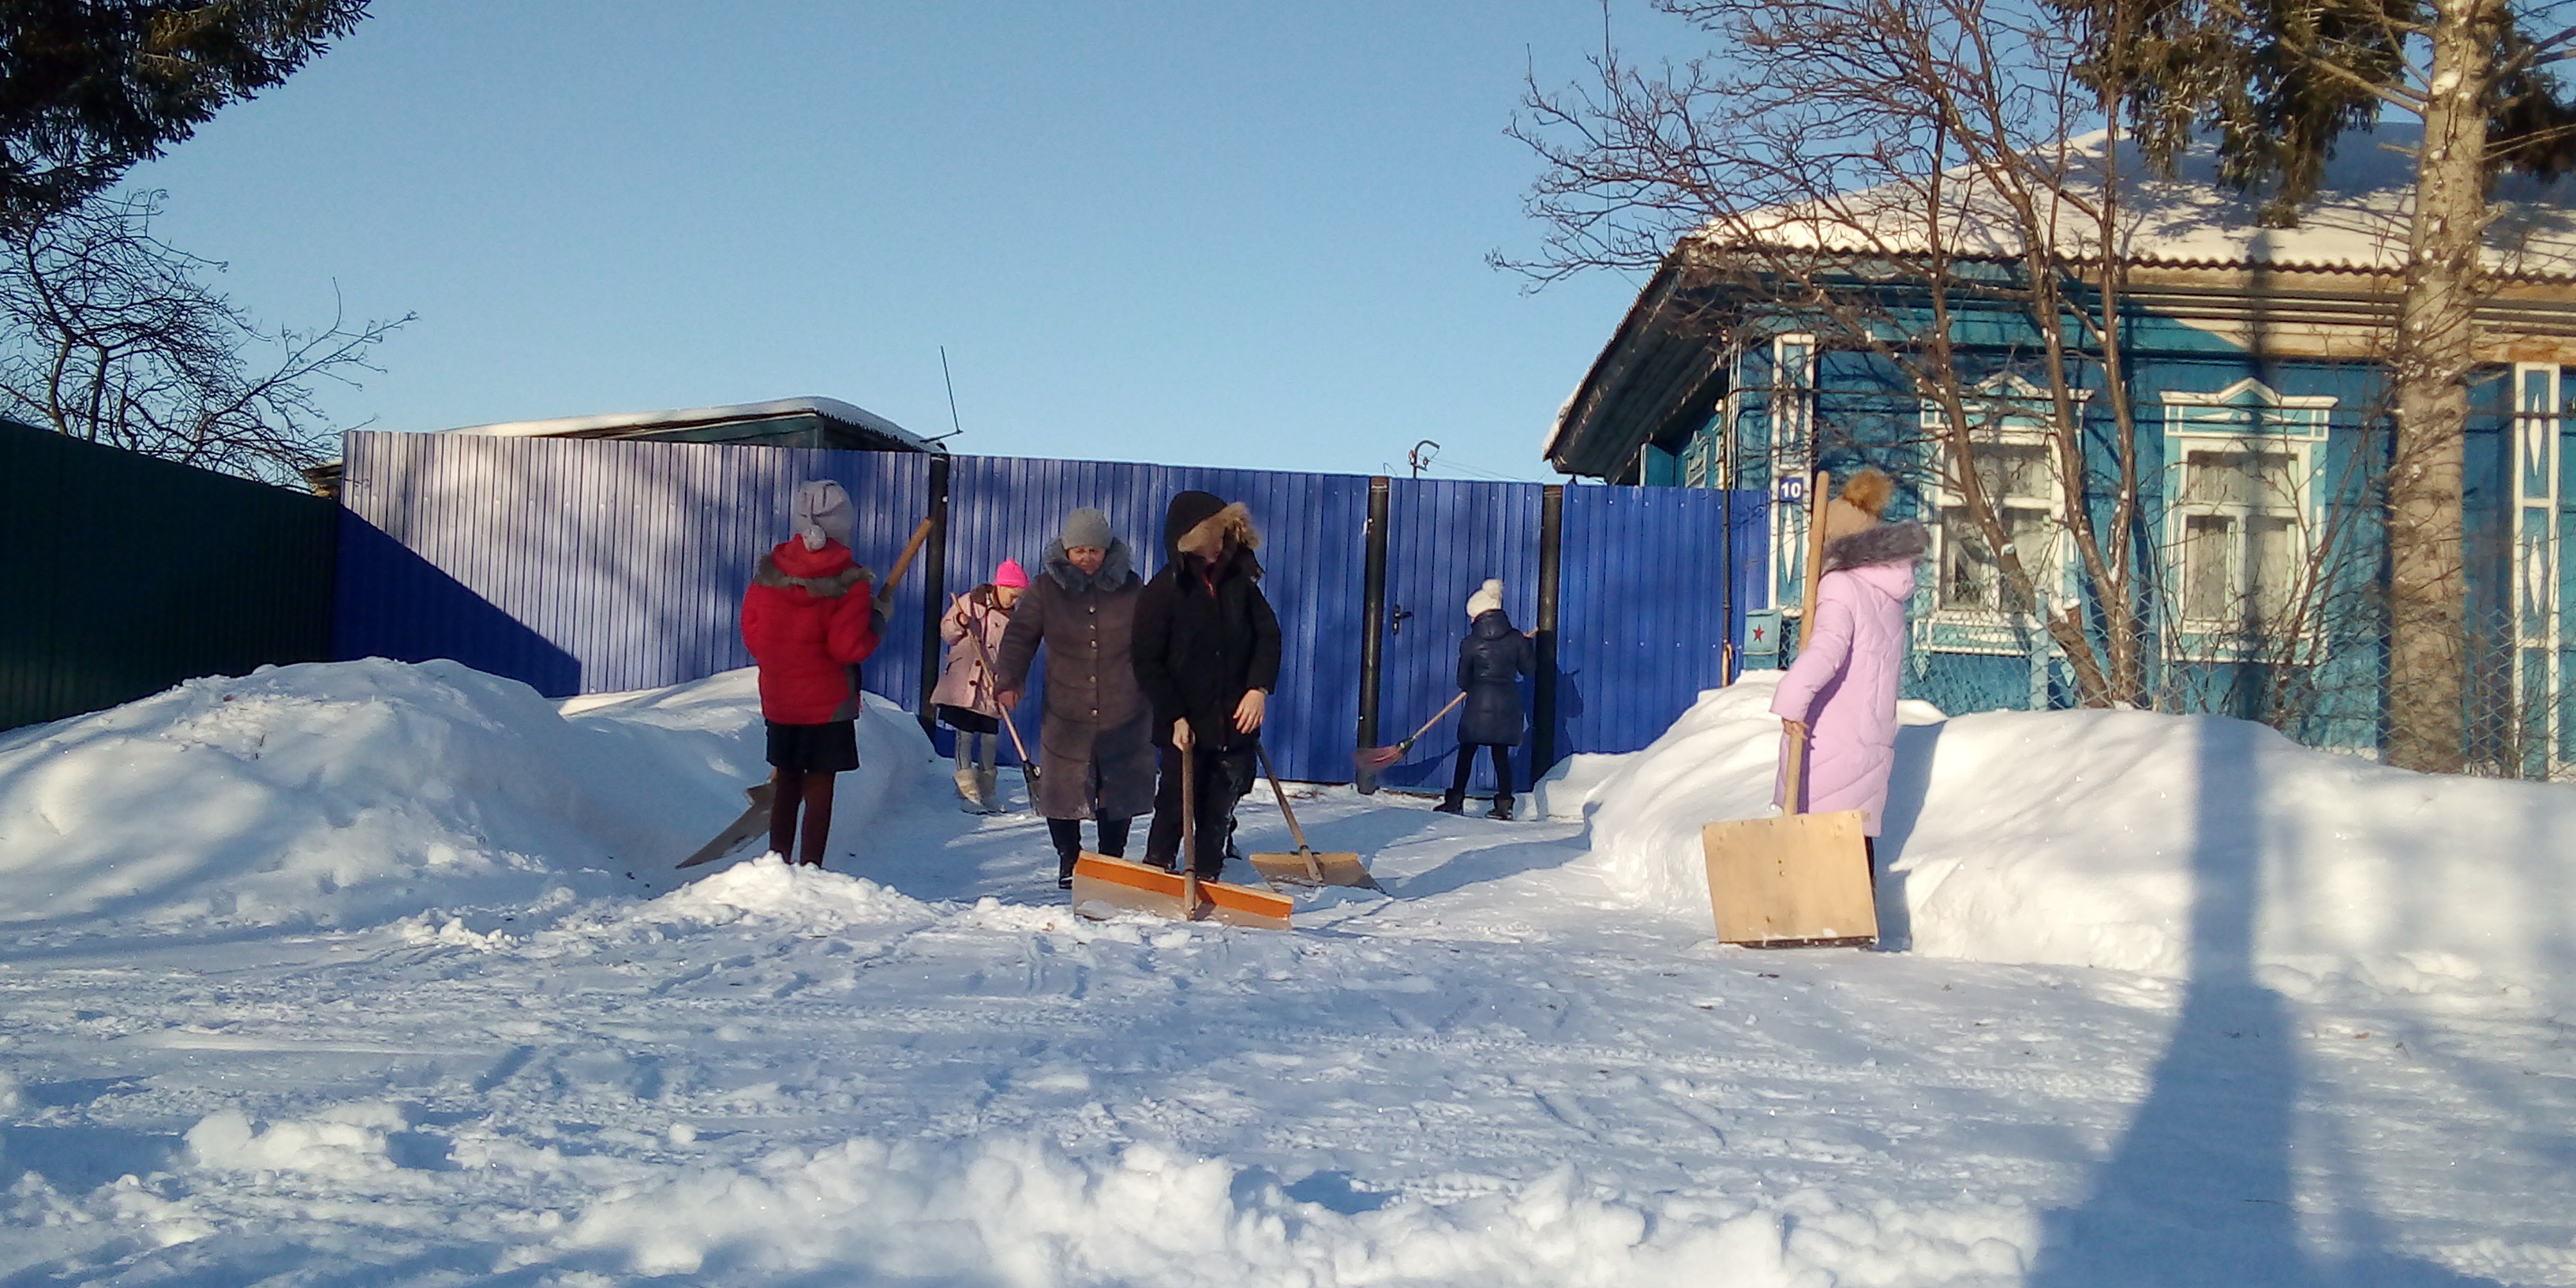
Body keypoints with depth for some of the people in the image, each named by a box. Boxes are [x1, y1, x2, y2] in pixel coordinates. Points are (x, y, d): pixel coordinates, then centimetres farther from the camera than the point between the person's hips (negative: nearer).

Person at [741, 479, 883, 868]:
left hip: (777, 700, 5)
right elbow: (848, 647, -19)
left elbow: (751, 634, 4)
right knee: (819, 790, 2)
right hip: (829, 703, -5)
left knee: (787, 784, 16)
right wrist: (876, 621, -3)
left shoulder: (768, 570, -1)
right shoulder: (849, 579, -14)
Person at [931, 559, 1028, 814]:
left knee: (991, 738, 5)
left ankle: (987, 791, 17)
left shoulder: (1012, 618, 8)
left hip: (991, 687, 4)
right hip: (963, 683, -4)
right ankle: (967, 792, 1)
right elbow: (946, 630, 3)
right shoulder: (970, 602, -2)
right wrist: (960, 623, -18)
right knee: (965, 735, -4)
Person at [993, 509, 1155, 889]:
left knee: (1119, 792, 6)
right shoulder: (1046, 587, 1)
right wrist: (1008, 680, -12)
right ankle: (1068, 861, 18)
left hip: (1123, 715, 1)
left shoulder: (1130, 587, 4)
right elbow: (1019, 636, 0)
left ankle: (1112, 860, 23)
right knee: (1063, 790, 1)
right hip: (1066, 714, 0)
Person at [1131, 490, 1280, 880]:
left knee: (1219, 814, 9)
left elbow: (1268, 635, 6)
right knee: (1174, 807, 3)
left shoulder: (1240, 580, 4)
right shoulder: (1163, 591, -5)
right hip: (1186, 726, -3)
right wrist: (1175, 717, -13)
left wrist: (1259, 688, -9)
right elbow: (1148, 664, -5)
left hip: (1236, 722, 3)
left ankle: (1208, 880, 19)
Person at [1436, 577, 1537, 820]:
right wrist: (1527, 647, 23)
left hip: (1478, 704, -3)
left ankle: (1456, 801, 9)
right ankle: (1504, 806, 7)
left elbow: (1463, 680, 2)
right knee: (1502, 755, 9)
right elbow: (1530, 668, 6)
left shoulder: (1470, 644, -5)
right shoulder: (1517, 639, -2)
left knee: (1466, 753, 7)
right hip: (1508, 705, 3)